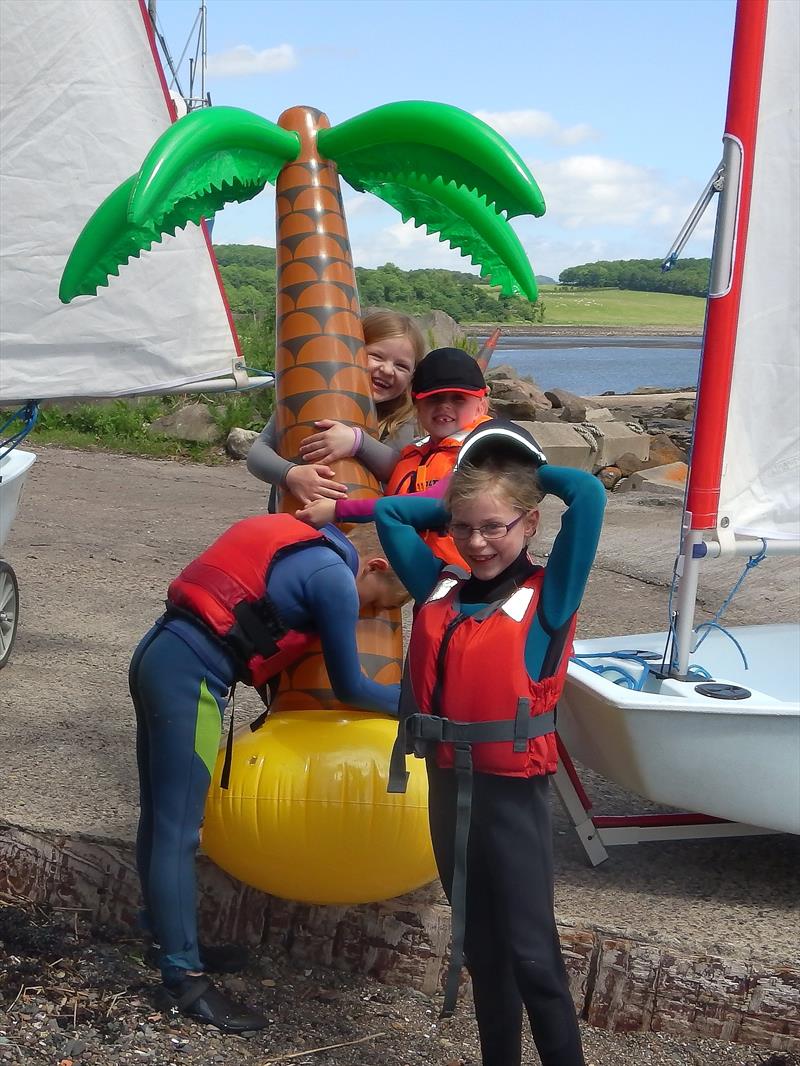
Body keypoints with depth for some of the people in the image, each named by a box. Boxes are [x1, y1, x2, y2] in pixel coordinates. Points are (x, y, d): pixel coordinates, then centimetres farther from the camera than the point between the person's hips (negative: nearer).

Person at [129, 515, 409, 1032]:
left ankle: (173, 941, 30)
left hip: (158, 656, 10)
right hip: (190, 677, -10)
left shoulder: (306, 549, 17)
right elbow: (350, 687, -1)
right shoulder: (336, 578, -9)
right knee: (178, 833, -5)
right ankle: (184, 982, 3)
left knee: (160, 820, 17)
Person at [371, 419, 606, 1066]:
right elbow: (389, 513, 17)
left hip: (512, 789, -6)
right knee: (480, 942, 18)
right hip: (448, 782, 6)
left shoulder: (548, 598, -8)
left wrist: (531, 471, -2)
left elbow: (589, 496, -19)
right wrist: (459, 500, 11)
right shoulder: (440, 589, 6)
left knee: (531, 950, 0)